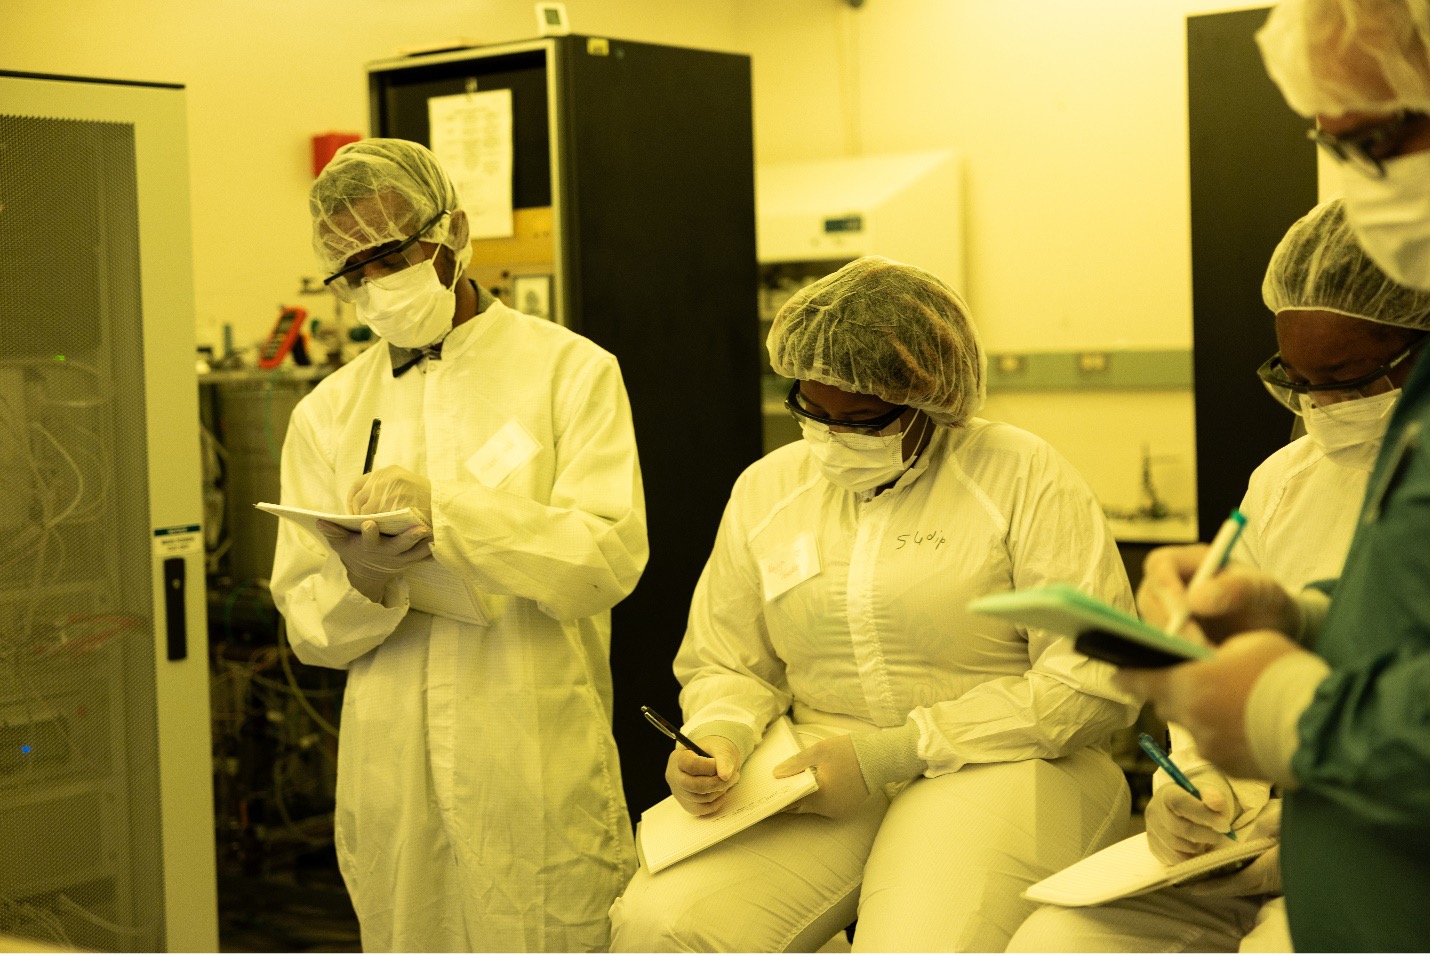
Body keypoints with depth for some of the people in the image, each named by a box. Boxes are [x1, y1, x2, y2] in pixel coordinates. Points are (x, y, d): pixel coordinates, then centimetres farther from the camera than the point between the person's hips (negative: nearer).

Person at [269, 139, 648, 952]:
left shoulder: (569, 371, 1)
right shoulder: (327, 414, 11)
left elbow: (610, 557, -12)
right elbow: (310, 631, 7)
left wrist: (446, 508, -21)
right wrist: (362, 577, -15)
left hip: (539, 770, -3)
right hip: (389, 774, 3)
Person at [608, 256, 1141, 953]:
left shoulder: (1022, 476, -3)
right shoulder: (766, 489, 13)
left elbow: (1094, 681, -9)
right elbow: (725, 667, 21)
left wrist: (893, 751, -13)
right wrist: (718, 740, -4)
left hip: (995, 766, -3)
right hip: (819, 779, 4)